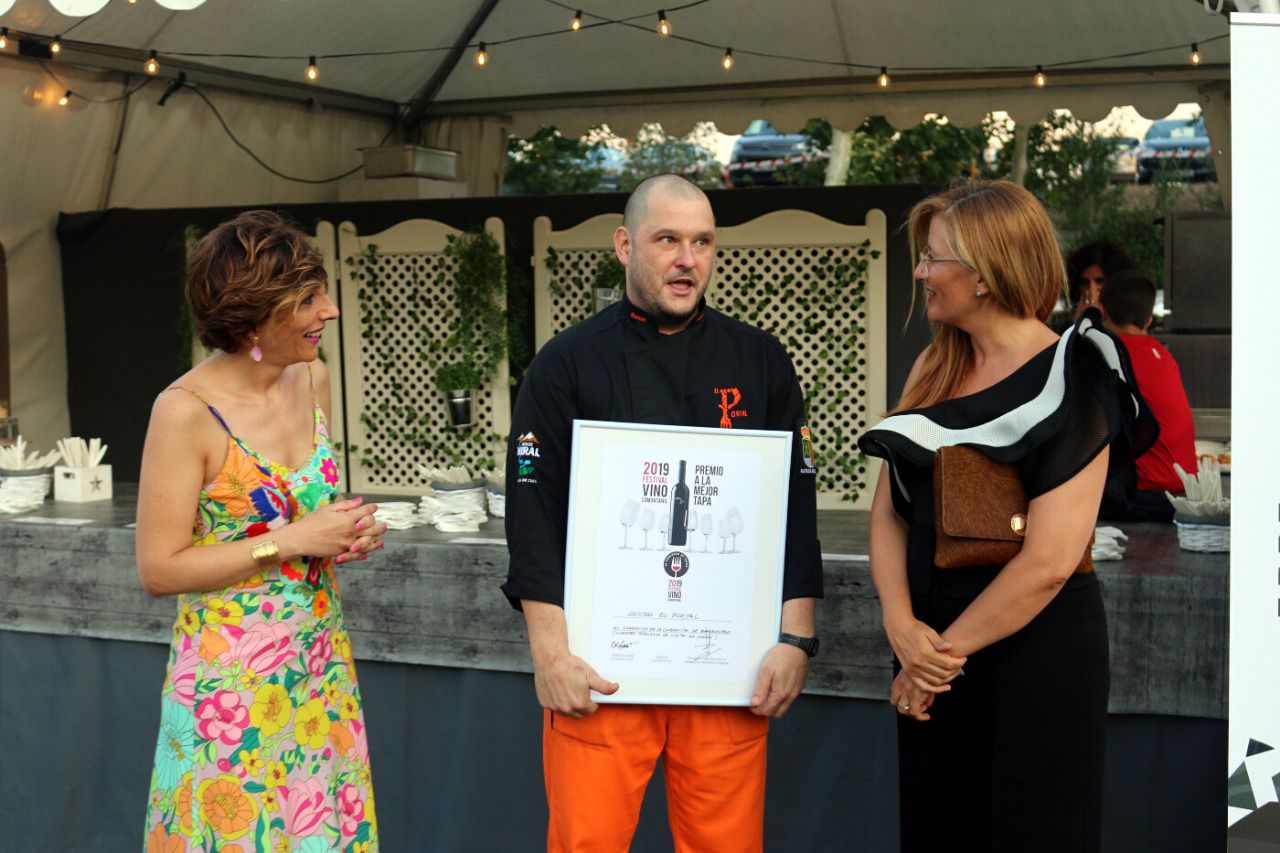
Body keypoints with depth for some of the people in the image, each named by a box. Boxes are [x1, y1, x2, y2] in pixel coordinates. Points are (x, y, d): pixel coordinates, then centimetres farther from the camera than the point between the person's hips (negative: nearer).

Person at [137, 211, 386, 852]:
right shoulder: (186, 410, -17)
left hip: (321, 665, 6)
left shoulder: (313, 379, 2)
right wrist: (290, 542, -19)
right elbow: (159, 569, -16)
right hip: (232, 678, -6)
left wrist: (350, 534, -3)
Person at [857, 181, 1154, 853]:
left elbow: (1050, 561, -20)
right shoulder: (935, 369, 6)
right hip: (931, 650, 6)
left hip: (1034, 654, -6)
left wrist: (947, 650, -14)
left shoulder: (1070, 381, -13)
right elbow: (888, 509, 3)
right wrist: (902, 626, -11)